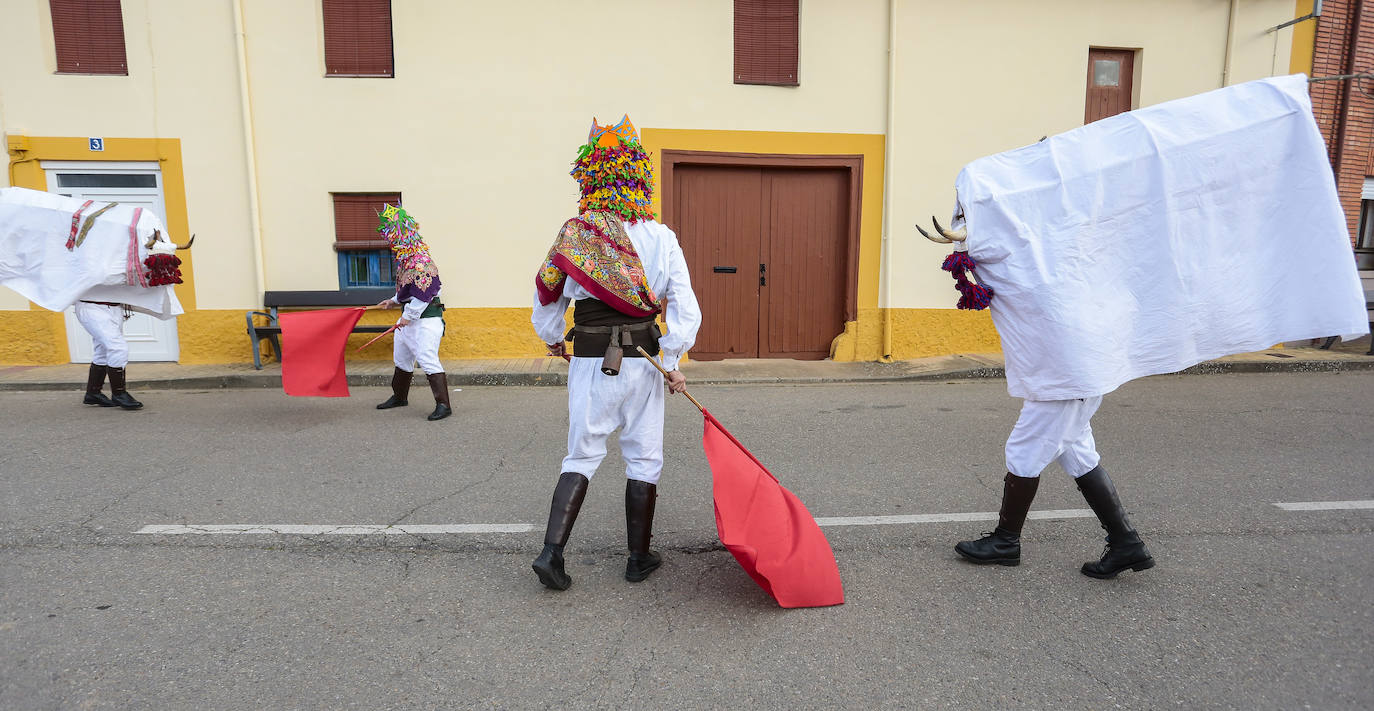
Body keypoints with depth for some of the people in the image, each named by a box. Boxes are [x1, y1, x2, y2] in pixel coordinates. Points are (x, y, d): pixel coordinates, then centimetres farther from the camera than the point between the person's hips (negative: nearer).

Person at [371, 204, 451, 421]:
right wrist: (394, 301, 26)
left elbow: (422, 295, -23)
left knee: (427, 359, -16)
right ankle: (399, 396, 39)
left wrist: (408, 316, -19)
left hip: (425, 318, -11)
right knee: (401, 357, 21)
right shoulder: (405, 259, 11)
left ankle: (443, 405, -15)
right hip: (410, 317, 11)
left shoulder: (421, 261, -20)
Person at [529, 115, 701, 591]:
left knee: (582, 455, 15)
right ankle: (639, 558, 24)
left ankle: (551, 551, 7)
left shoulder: (573, 234, -1)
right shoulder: (661, 238, -5)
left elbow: (547, 297, 8)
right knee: (644, 460, 13)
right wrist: (674, 362, 3)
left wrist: (552, 338, 26)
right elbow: (685, 308, -7)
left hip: (589, 361, 1)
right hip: (641, 362, -1)